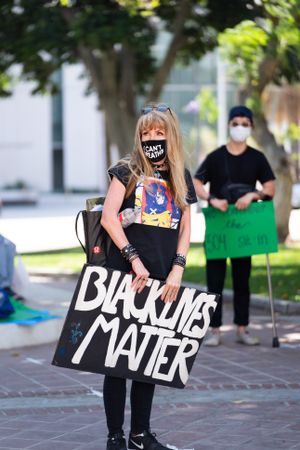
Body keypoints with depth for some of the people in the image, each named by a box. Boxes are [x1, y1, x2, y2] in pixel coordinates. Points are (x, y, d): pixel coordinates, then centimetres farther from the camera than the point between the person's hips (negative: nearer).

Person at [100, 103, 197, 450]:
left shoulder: (181, 178, 13)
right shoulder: (128, 171, 0)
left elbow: (185, 229, 11)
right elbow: (108, 217, -9)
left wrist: (177, 270, -2)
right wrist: (135, 260, -14)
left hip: (161, 281, 4)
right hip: (125, 276, -4)